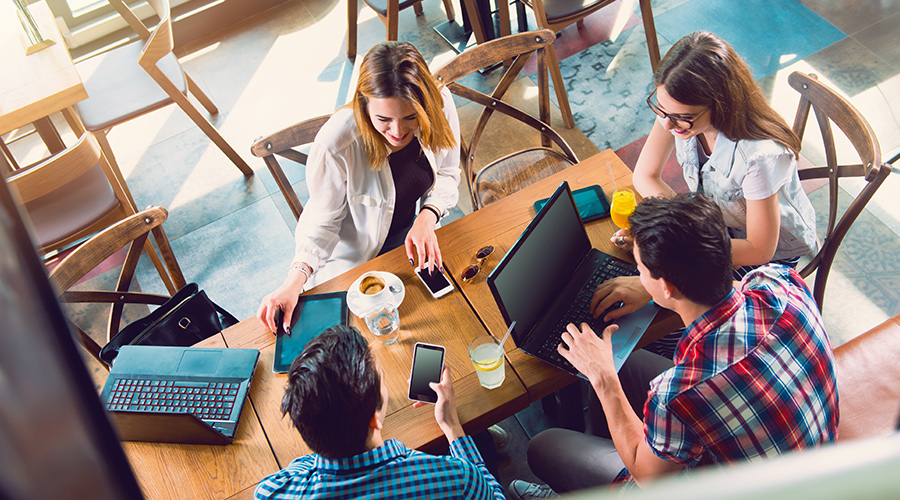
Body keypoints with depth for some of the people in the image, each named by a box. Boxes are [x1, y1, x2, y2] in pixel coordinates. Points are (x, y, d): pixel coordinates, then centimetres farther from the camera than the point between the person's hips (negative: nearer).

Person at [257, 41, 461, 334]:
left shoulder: (440, 104, -24)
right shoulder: (335, 144, -36)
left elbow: (447, 175, -6)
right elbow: (324, 222, -20)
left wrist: (426, 219, -25)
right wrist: (294, 283, -33)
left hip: (414, 231, 4)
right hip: (355, 254, -3)